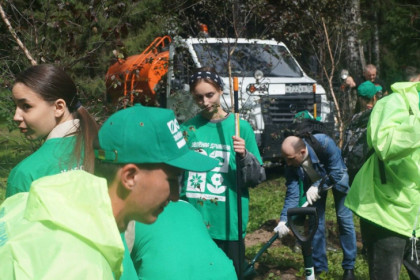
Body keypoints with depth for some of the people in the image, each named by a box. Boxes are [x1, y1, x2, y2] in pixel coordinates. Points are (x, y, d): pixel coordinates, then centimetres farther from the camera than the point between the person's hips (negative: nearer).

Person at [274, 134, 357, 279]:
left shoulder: (324, 143, -41)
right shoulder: (291, 166, -29)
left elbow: (337, 172, -32)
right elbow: (292, 194, -27)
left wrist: (317, 186, -35)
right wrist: (284, 220, -36)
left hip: (336, 177, -3)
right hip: (313, 181, 3)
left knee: (344, 218, -4)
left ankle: (349, 267, 6)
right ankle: (319, 266, 14)